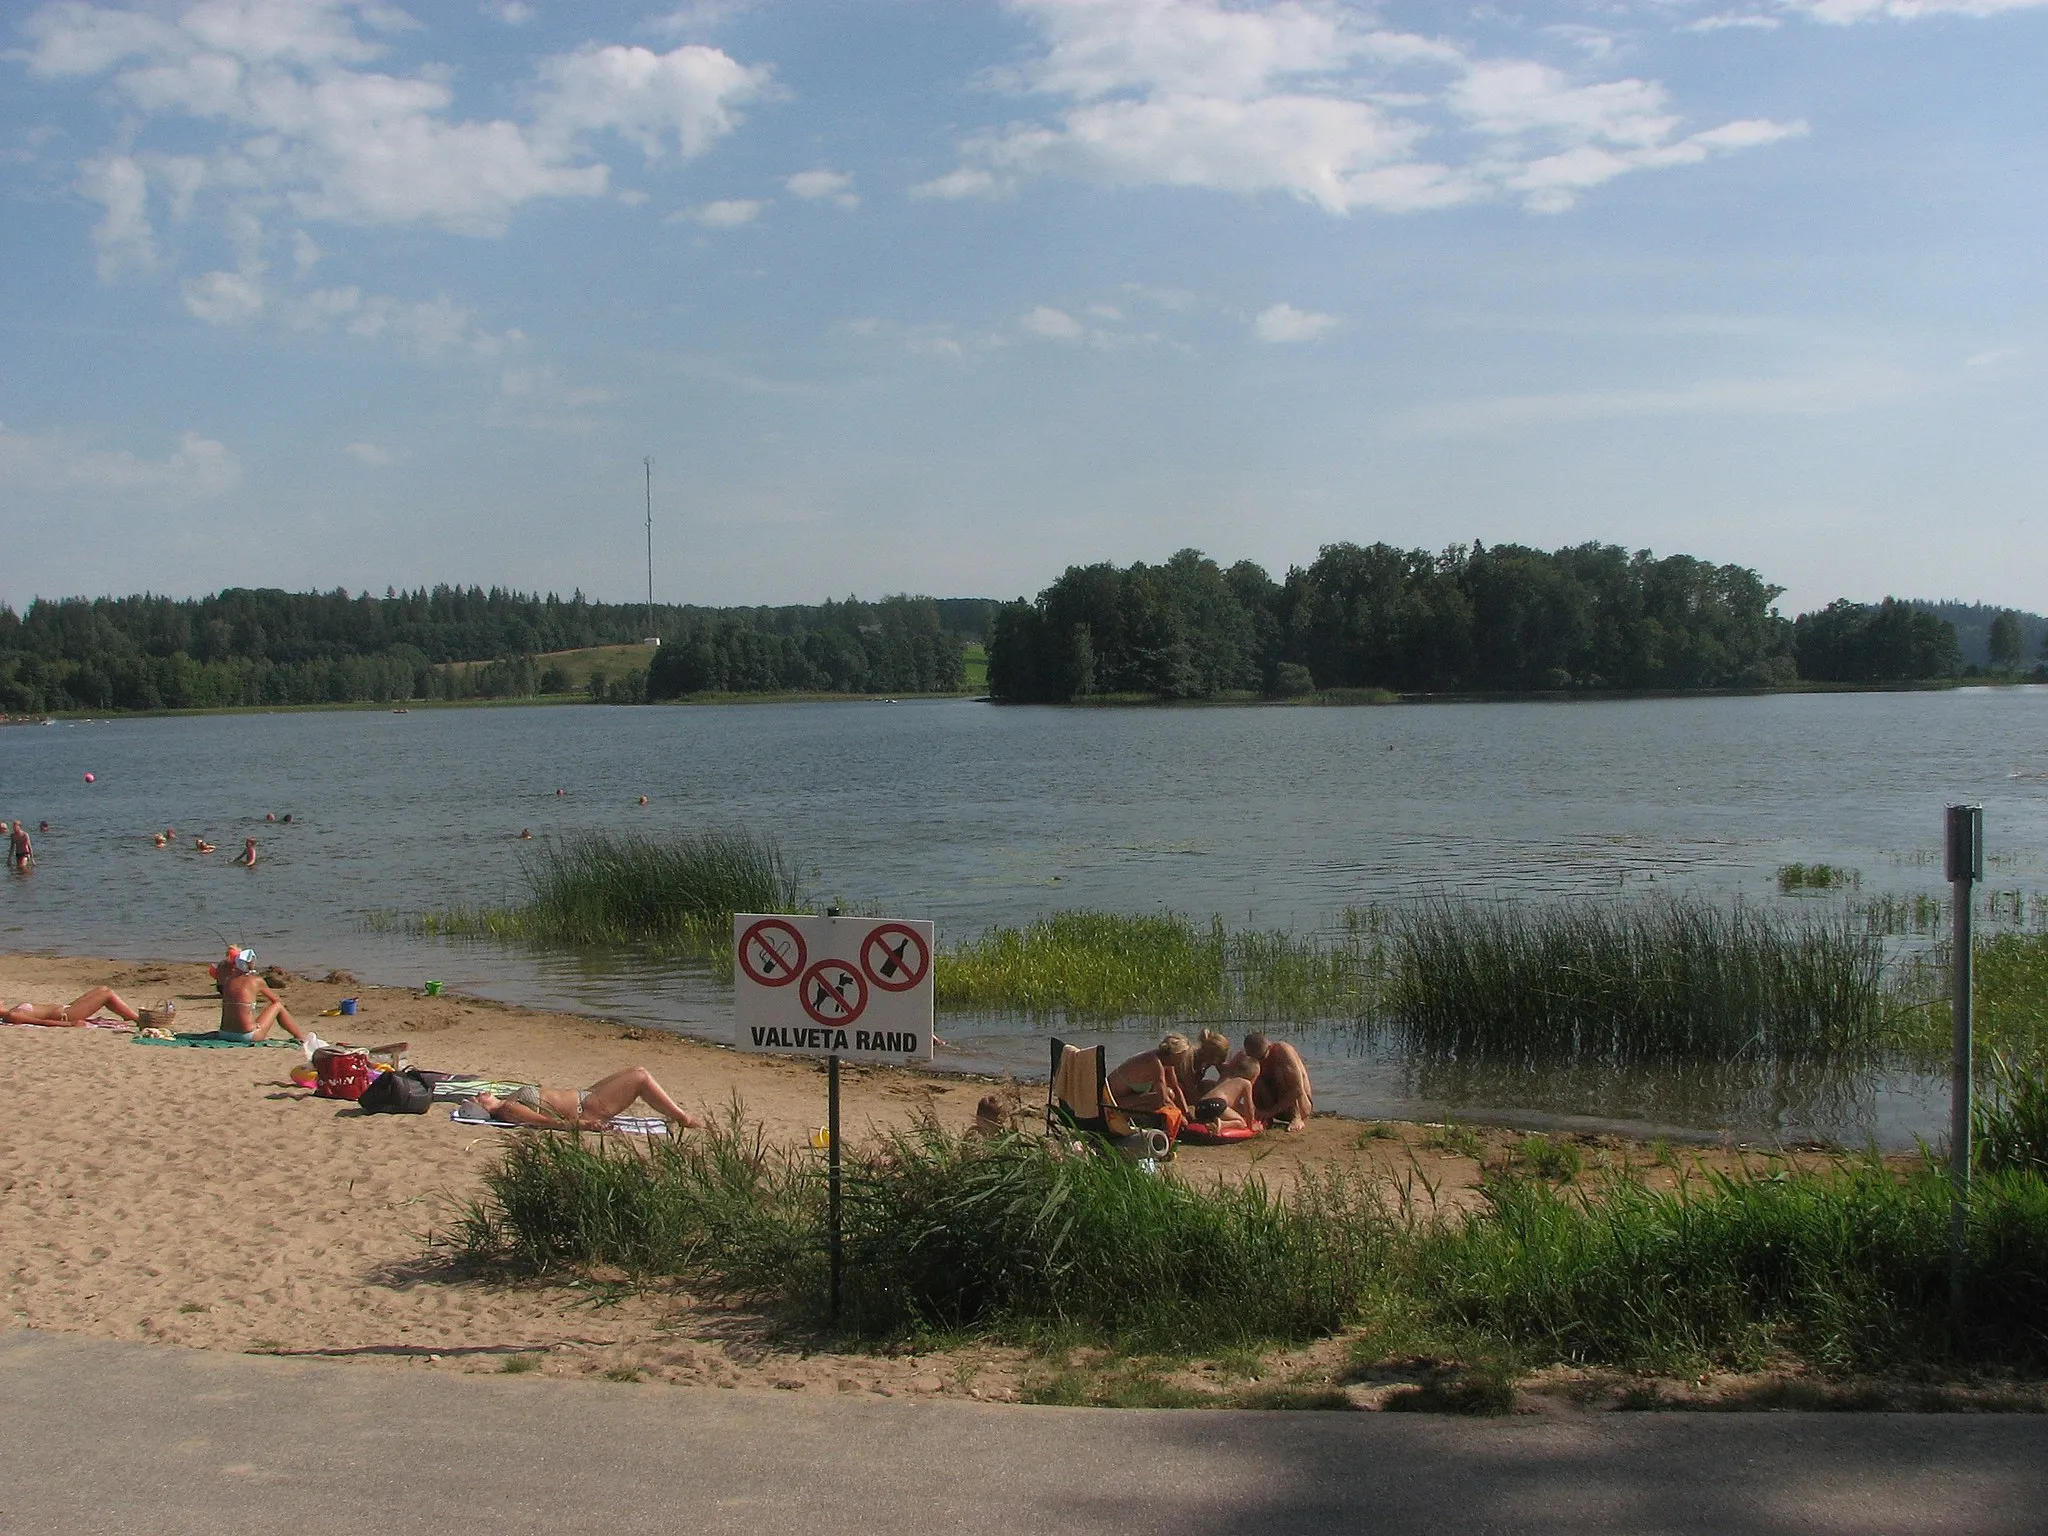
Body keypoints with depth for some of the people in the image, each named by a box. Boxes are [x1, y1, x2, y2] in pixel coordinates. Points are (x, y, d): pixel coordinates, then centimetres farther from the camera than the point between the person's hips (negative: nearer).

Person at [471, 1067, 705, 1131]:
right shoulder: (508, 1111, -22)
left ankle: (674, 1111, 26)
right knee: (641, 1077, -8)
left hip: (583, 1095, 10)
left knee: (636, 1071, 15)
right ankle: (682, 1118, 5)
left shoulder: (505, 1102, 4)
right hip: (587, 1110, -10)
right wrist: (578, 1124, -29)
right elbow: (544, 1121, -26)